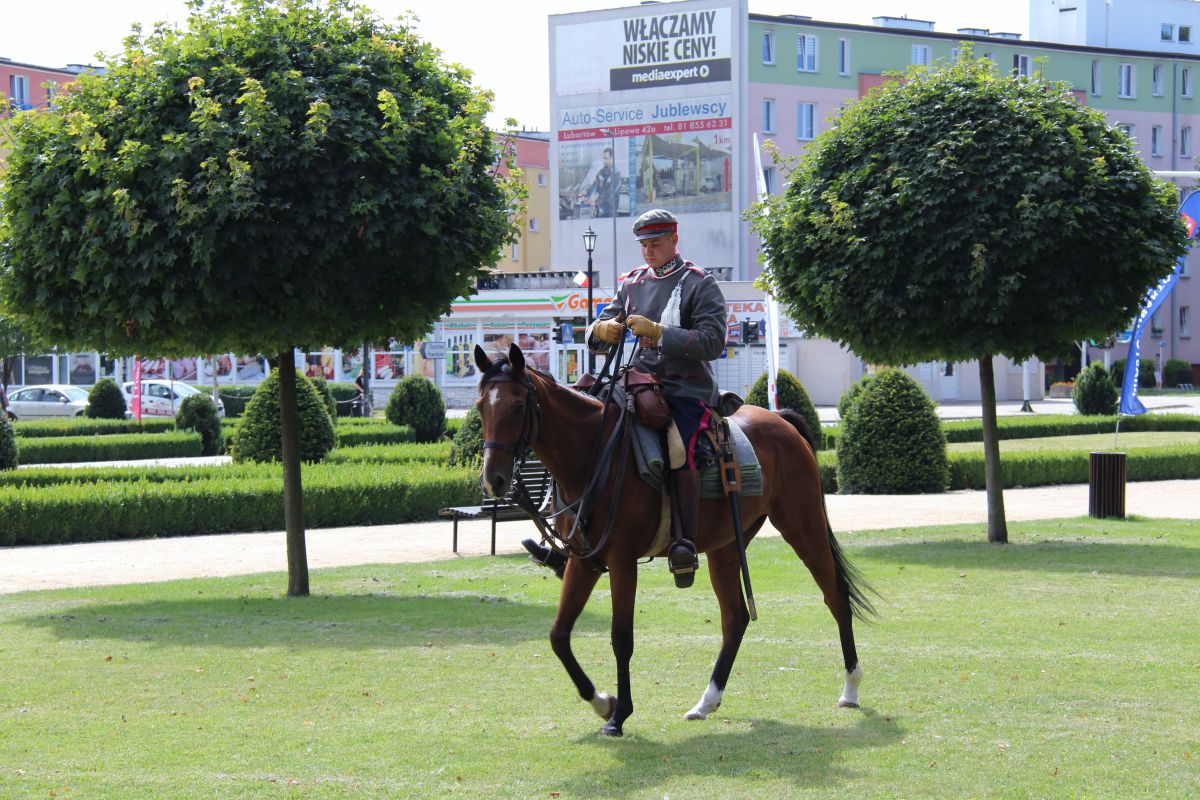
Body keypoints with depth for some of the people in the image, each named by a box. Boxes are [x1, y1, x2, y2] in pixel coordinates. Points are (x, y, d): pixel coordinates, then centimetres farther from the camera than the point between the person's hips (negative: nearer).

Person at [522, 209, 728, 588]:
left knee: (678, 450, -33)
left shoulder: (700, 284, -2)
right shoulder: (632, 283, 16)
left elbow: (712, 341, -13)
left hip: (688, 390, -6)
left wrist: (658, 332, -22)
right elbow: (595, 336, 17)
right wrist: (603, 330, -9)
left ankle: (685, 544, -25)